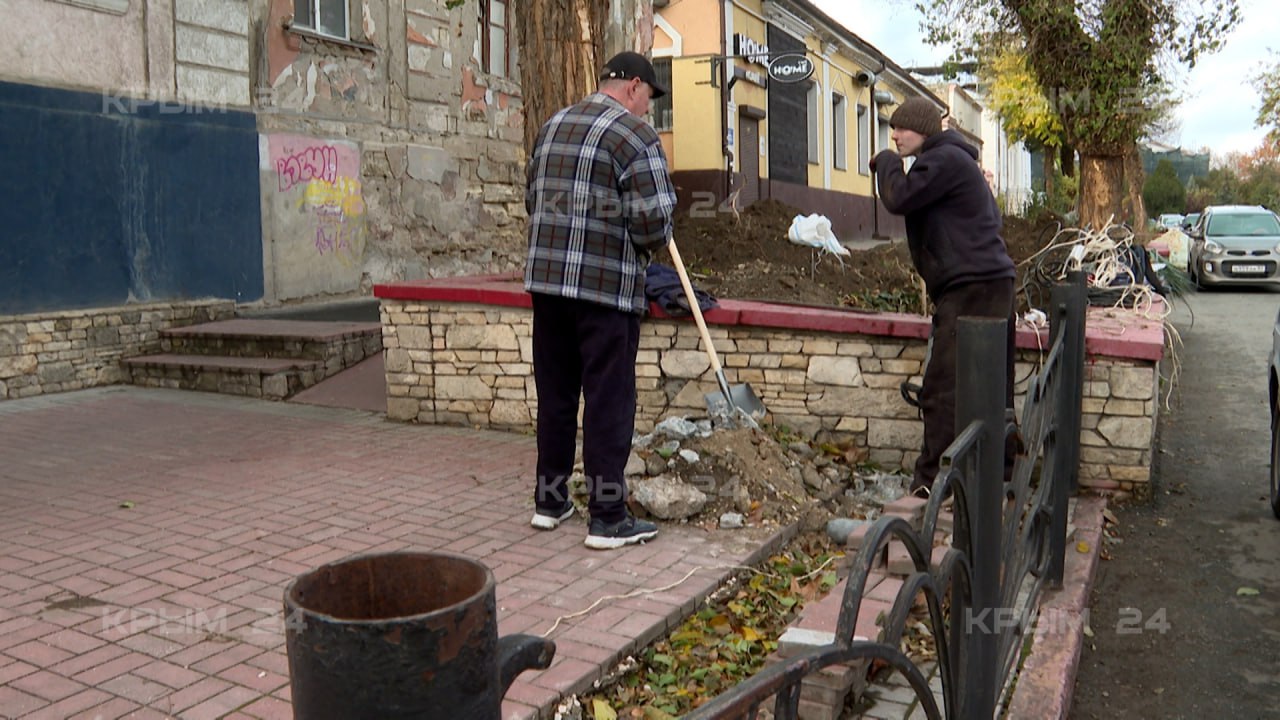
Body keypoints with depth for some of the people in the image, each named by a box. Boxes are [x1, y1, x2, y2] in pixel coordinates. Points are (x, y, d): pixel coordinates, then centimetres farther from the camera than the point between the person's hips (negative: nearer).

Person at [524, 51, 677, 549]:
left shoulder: (553, 126, 17)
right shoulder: (634, 134, -7)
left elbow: (533, 198, 20)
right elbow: (653, 219, -13)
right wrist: (650, 245, 7)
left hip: (545, 274, 7)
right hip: (607, 284, -7)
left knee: (555, 392, 14)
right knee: (609, 399, 0)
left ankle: (549, 500, 24)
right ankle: (607, 518, 6)